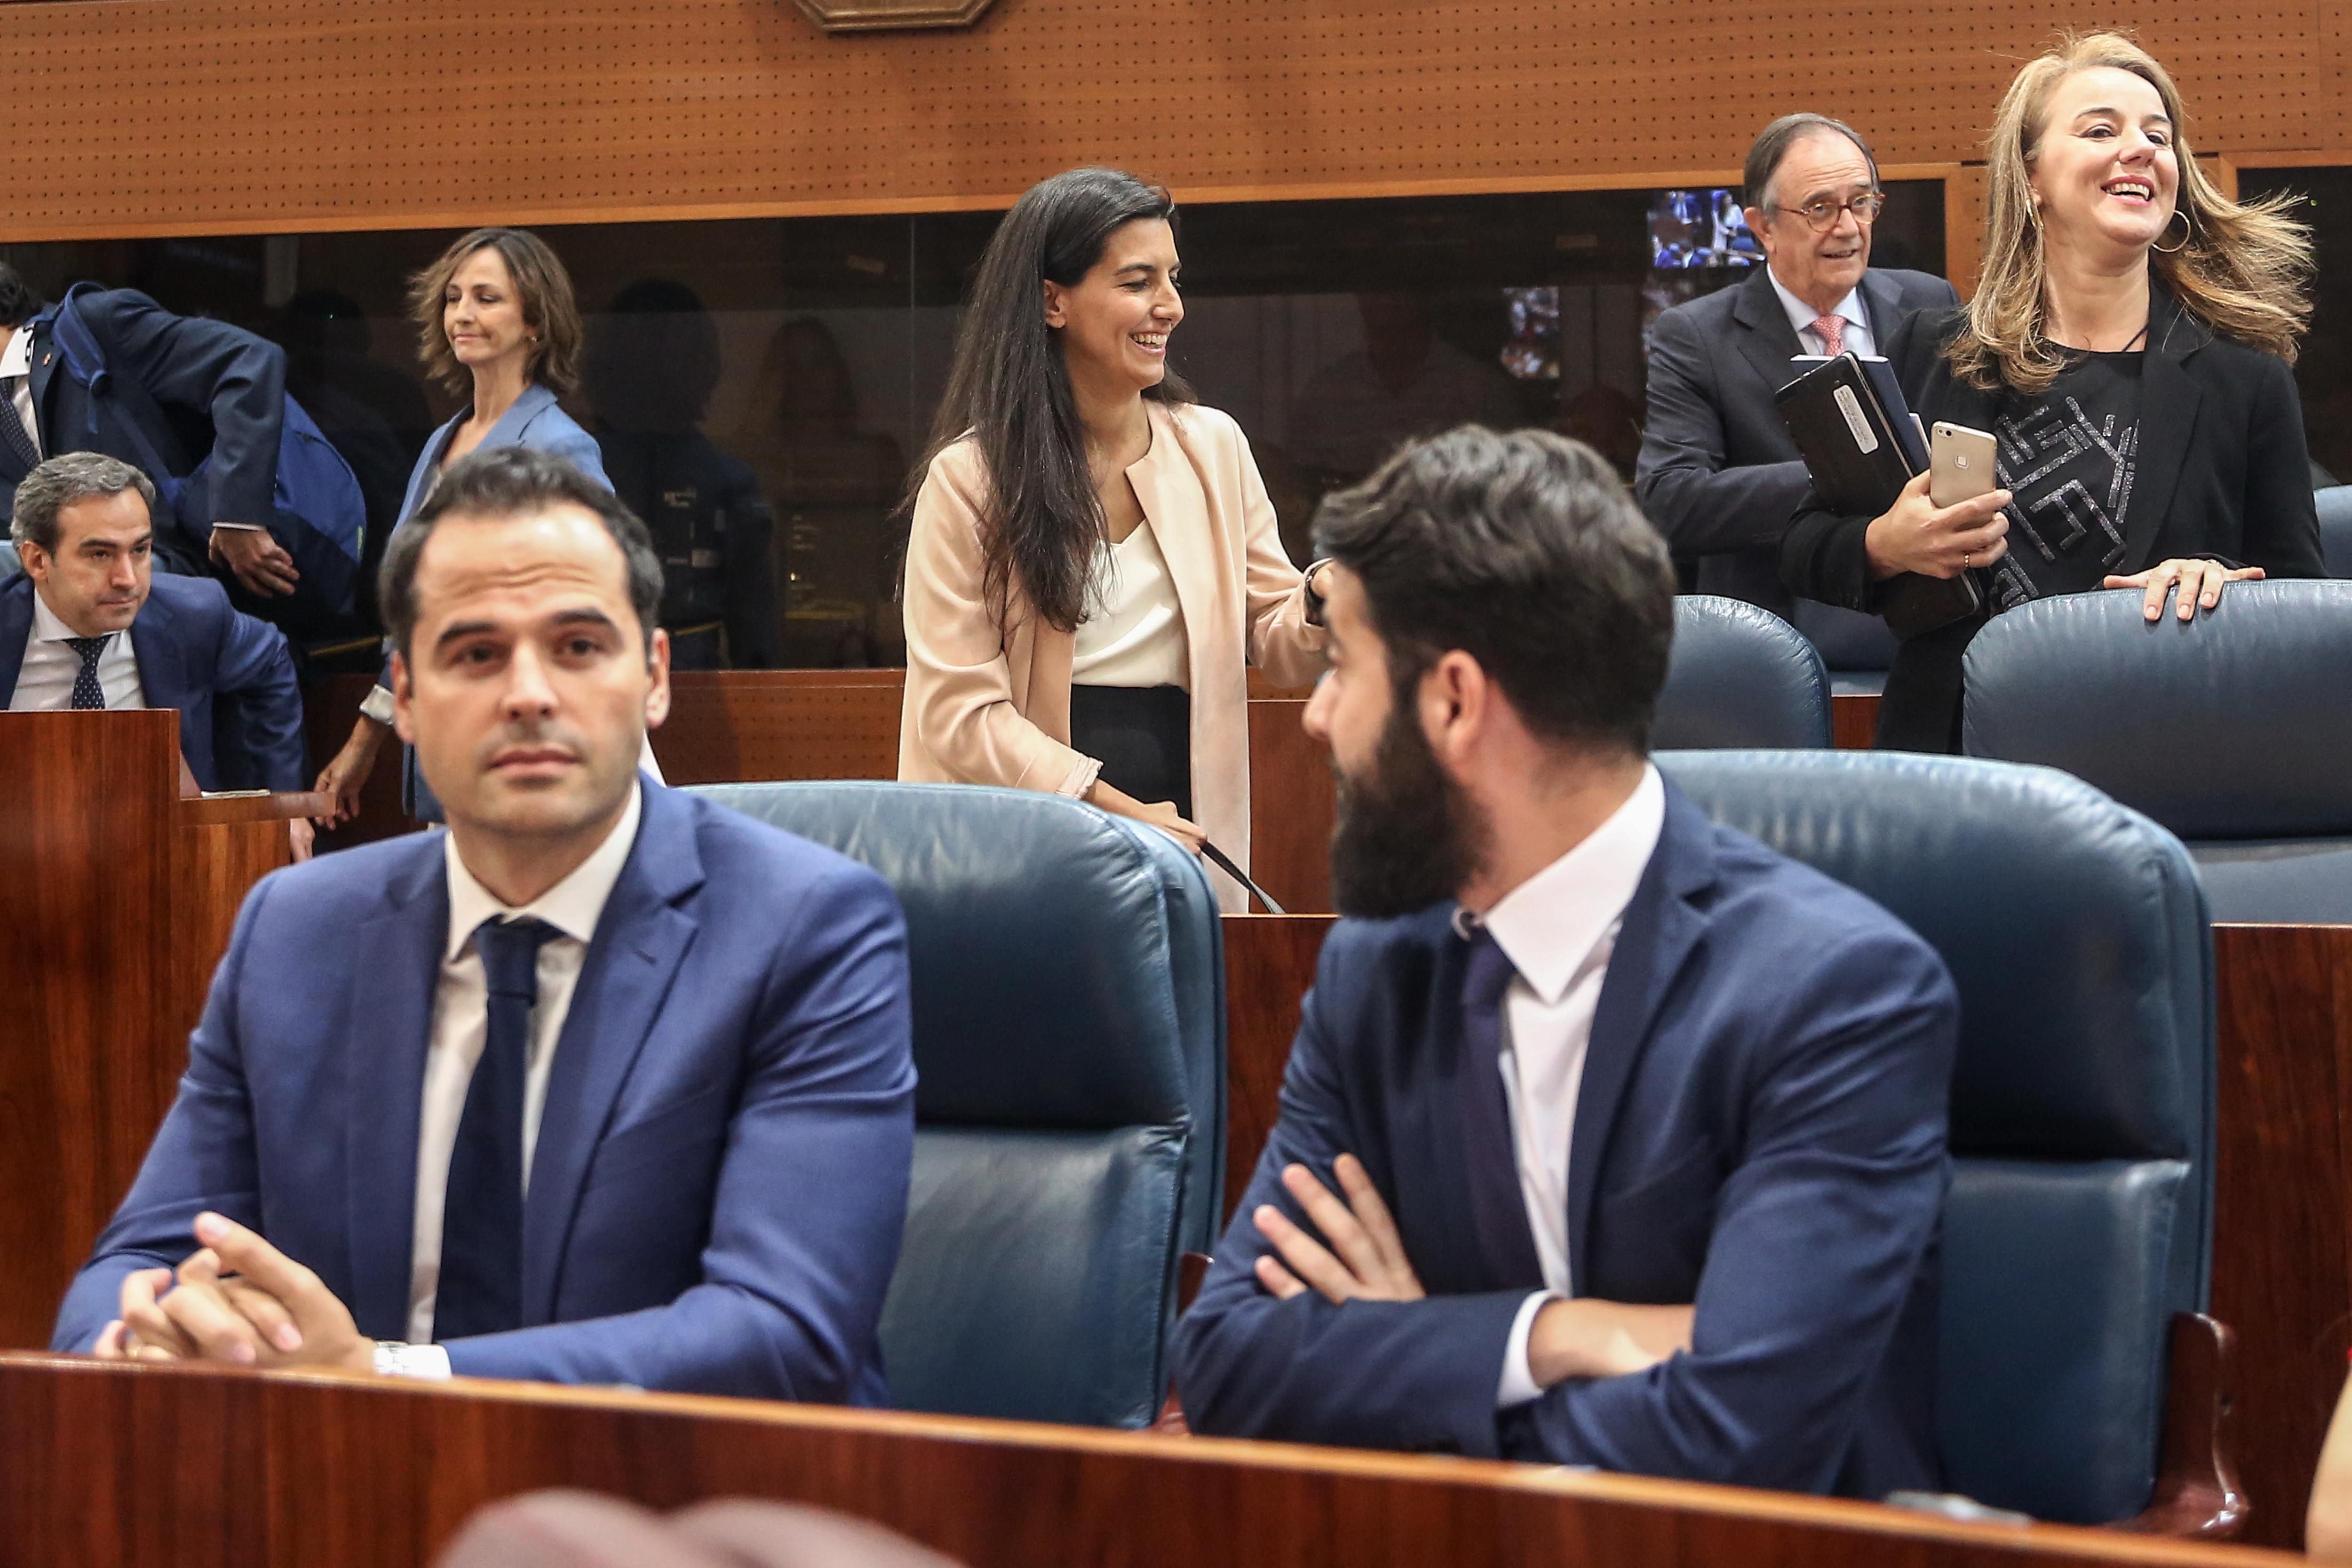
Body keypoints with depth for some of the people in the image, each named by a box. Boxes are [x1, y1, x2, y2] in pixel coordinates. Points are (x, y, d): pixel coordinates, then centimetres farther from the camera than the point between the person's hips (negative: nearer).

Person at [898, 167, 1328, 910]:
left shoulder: (1214, 446, 7)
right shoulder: (970, 479, -7)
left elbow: (1279, 646, 10)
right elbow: (959, 712, -11)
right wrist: (1115, 809, -19)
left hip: (1187, 838, 4)